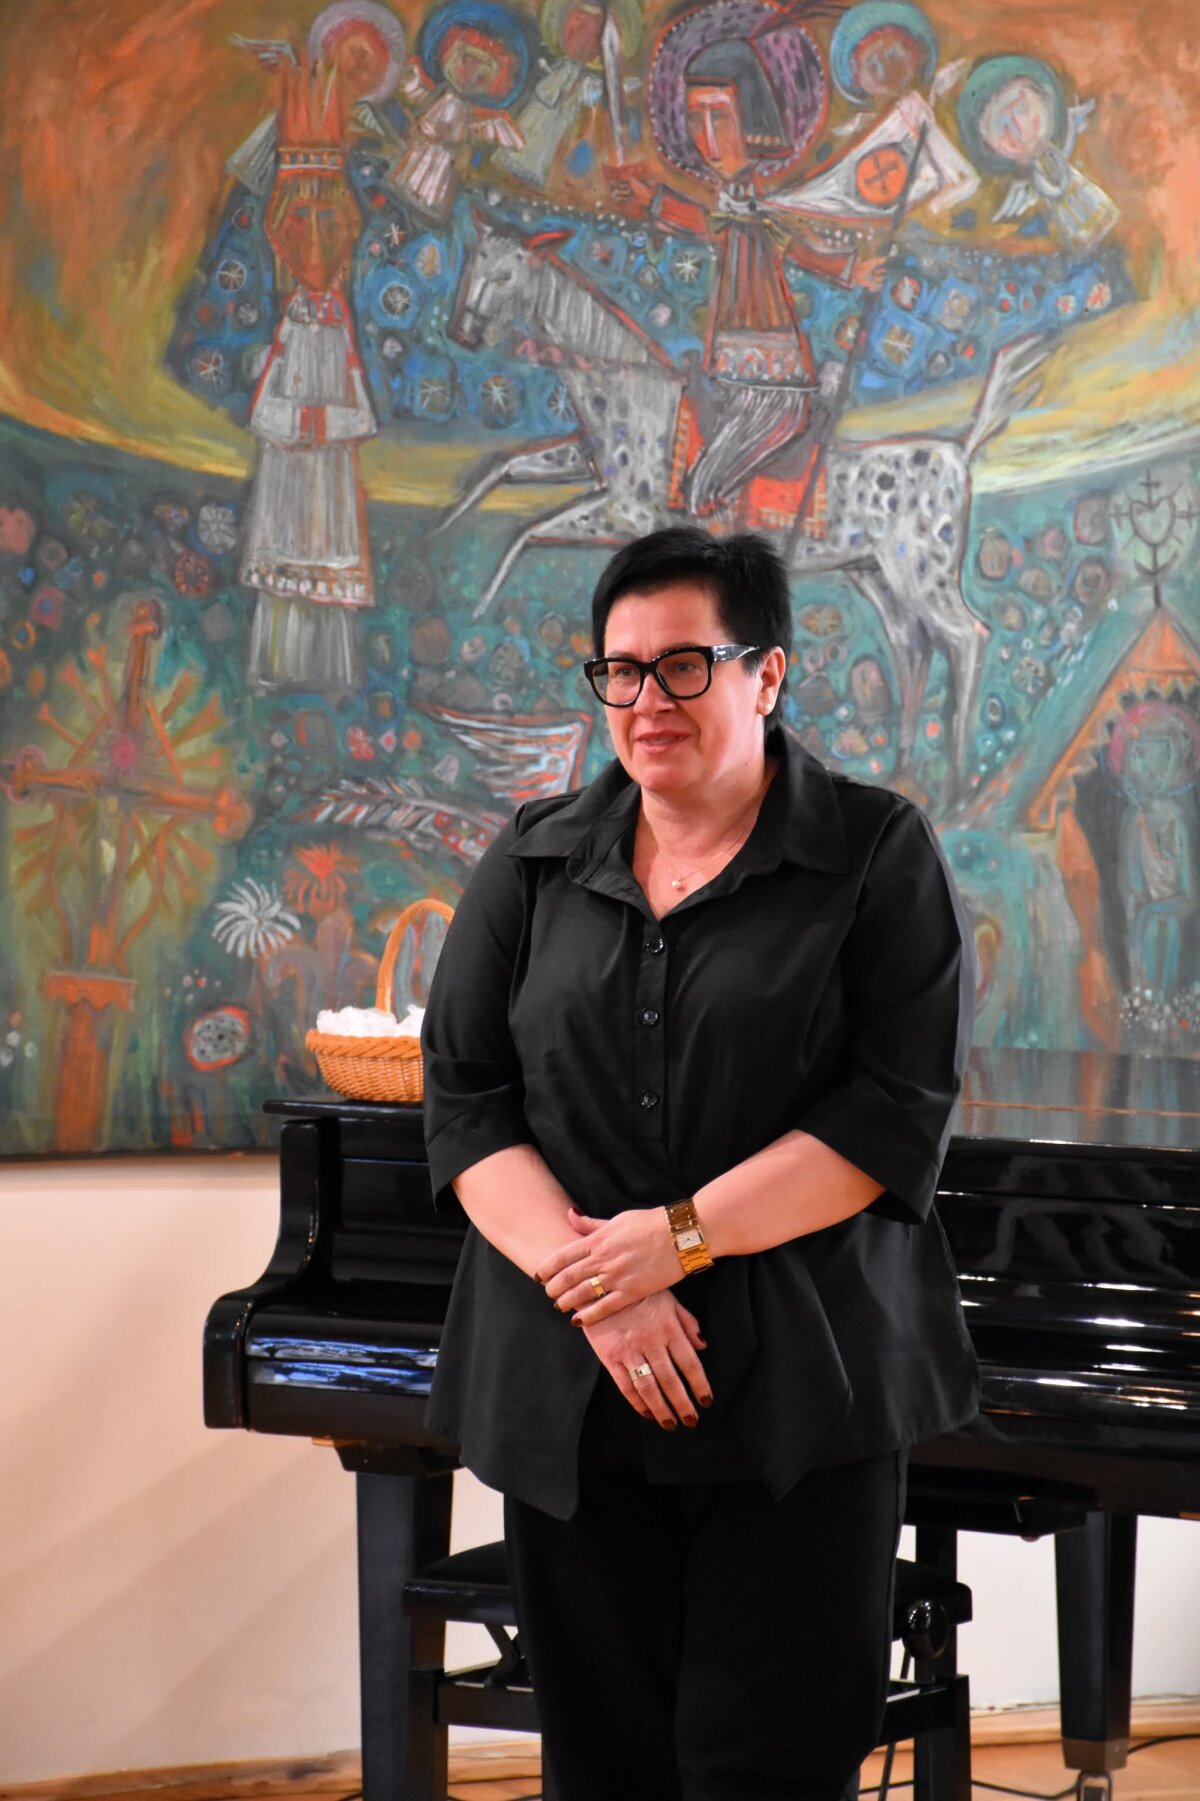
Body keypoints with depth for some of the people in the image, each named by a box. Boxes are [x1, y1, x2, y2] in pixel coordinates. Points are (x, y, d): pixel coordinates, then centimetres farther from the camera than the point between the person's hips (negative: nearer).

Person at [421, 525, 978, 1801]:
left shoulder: (878, 856, 0)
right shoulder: (536, 862, 10)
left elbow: (899, 1115, -8)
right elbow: (464, 1098, 3)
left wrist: (679, 1238, -15)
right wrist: (592, 1285, -12)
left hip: (796, 1393, -3)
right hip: (570, 1398, 3)